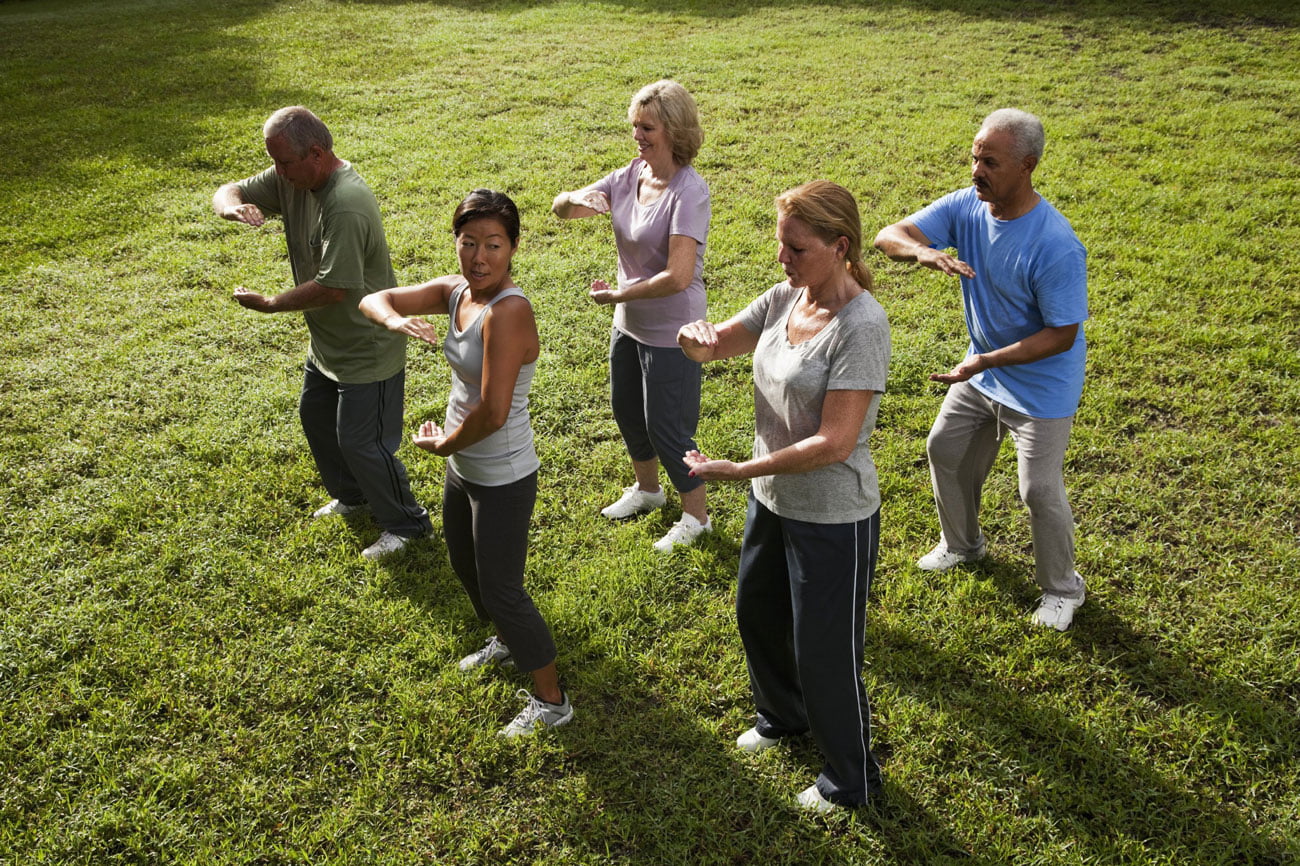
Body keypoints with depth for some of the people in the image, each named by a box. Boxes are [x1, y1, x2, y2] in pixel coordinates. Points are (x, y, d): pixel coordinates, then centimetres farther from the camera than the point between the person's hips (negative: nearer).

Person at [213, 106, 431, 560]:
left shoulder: (346, 206, -32)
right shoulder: (292, 179, -5)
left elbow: (332, 288, -33)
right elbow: (227, 192, 1)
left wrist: (268, 304, -20)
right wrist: (234, 207, -25)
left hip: (367, 348, -10)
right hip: (327, 342, 10)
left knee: (360, 441, 0)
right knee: (315, 416, 25)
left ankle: (405, 523, 22)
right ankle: (350, 495, 47)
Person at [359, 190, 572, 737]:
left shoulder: (508, 311, -29)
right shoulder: (455, 291, -4)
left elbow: (493, 412, -33)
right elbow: (374, 299, -2)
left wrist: (442, 443, -14)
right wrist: (396, 321, -26)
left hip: (502, 480, -9)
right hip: (463, 466, 9)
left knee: (500, 588, 4)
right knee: (464, 565, 28)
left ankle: (551, 700, 23)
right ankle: (507, 642, 55)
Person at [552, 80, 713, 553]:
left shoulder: (688, 192, -24)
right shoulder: (630, 176, -1)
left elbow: (677, 277, -31)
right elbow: (560, 208, 2)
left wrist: (617, 294, -20)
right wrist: (574, 198, -22)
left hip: (670, 332, -8)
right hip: (628, 323, 8)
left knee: (666, 427, 3)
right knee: (626, 409, 23)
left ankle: (696, 515, 26)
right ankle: (647, 488, 48)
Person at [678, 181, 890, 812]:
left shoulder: (860, 326, -26)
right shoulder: (785, 298, -4)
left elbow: (833, 444, -30)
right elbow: (713, 346, 3)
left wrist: (736, 470, -27)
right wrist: (694, 336, -21)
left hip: (832, 519, -8)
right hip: (772, 499, 8)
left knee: (823, 653, 8)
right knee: (758, 615, 27)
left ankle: (851, 780, 35)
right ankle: (782, 715, 56)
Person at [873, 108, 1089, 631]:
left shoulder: (1055, 245, -32)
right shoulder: (967, 206, -14)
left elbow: (1062, 334, -26)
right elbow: (888, 236, -19)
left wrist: (985, 361, -33)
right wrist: (923, 251, -43)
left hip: (1040, 387, -7)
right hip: (981, 372, 7)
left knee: (1039, 489, 2)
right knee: (944, 450, 20)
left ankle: (1061, 588, 29)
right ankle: (962, 544, 47)